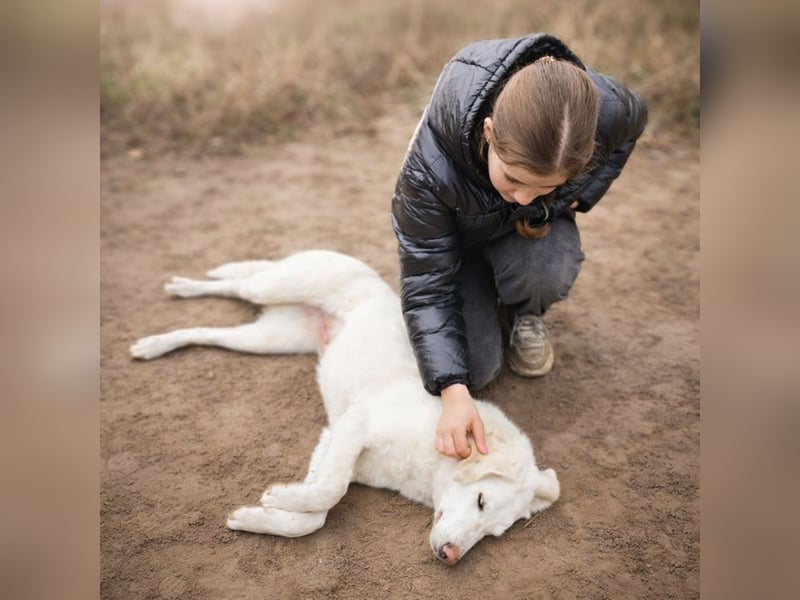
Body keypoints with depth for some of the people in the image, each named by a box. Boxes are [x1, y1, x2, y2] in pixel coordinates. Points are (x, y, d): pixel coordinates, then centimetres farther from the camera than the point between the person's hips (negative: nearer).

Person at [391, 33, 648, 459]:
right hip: (459, 236, -1)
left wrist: (578, 197, -15)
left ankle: (524, 316, 3)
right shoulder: (431, 164, -41)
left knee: (547, 271, -34)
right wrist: (454, 390, -41)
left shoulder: (604, 109, -33)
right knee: (476, 368, -13)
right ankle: (483, 304, 20)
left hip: (534, 228, 2)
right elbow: (426, 283, -32)